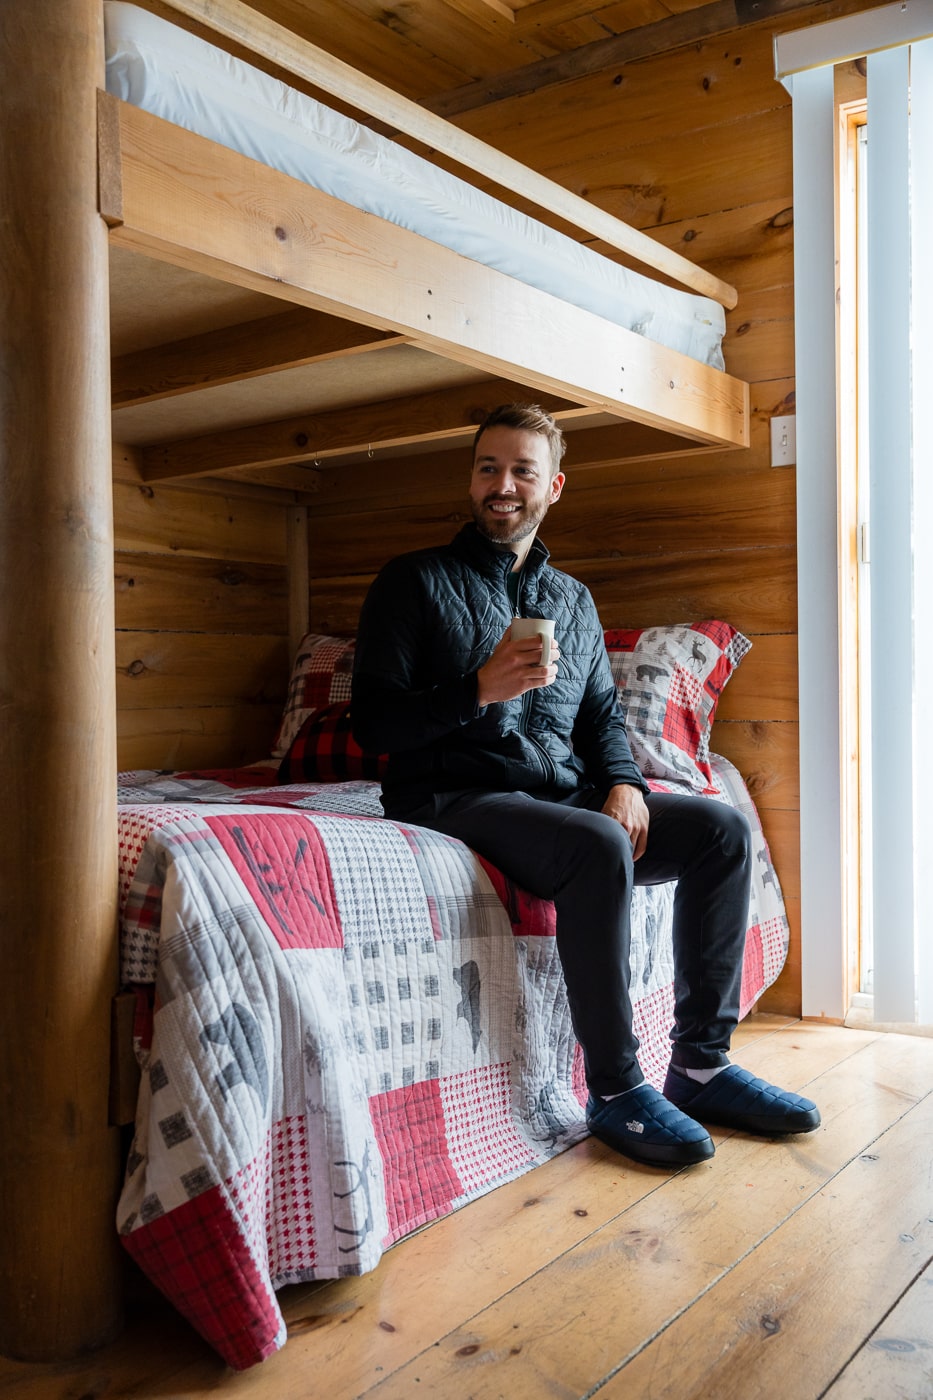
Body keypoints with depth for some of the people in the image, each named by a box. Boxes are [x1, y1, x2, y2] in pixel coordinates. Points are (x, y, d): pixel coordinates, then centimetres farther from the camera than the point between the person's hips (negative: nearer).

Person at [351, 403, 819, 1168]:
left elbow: (603, 713, 19)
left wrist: (624, 781, -3)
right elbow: (373, 723, -7)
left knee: (722, 826, -10)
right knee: (599, 847, -33)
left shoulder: (573, 599, 19)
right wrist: (480, 689, -21)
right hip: (454, 798, -6)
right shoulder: (417, 581, 0)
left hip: (562, 795, 7)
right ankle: (615, 1091, -19)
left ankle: (702, 1065, -3)